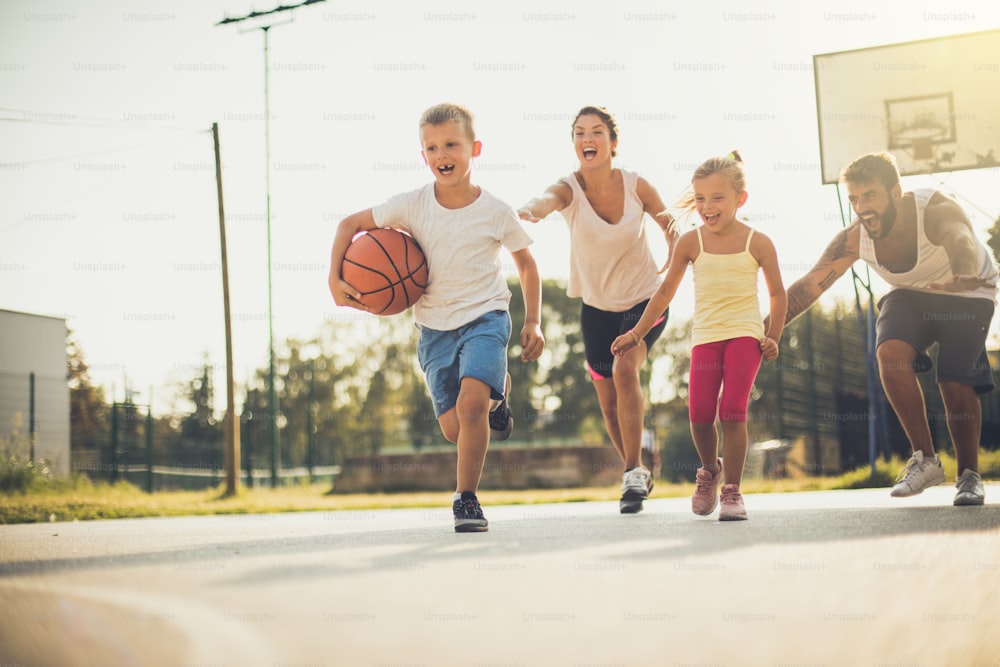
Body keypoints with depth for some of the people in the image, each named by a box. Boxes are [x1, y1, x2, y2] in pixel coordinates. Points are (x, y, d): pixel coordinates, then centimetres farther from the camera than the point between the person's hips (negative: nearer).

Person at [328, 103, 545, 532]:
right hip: (435, 327, 3)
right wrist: (335, 279, -8)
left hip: (484, 318, -2)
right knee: (454, 428, 1)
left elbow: (526, 264, 8)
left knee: (470, 403, -26)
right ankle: (495, 395, 36)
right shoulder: (412, 206, -7)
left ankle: (466, 499, -7)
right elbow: (350, 224, 3)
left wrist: (533, 322, 3)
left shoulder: (495, 212, -7)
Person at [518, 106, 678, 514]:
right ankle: (638, 475, 31)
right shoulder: (569, 189, -18)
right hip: (597, 307, 2)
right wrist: (528, 211, -67)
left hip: (645, 299, -2)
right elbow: (546, 199, -42)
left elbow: (669, 224, 2)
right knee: (609, 403, 8)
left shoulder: (636, 186, -14)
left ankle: (633, 472, -17)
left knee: (624, 370, -27)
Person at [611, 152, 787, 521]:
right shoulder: (690, 242, 2)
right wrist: (636, 333, 11)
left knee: (733, 411, -13)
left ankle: (732, 490, -1)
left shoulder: (757, 243, -2)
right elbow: (666, 291, 11)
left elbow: (777, 293, 10)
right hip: (705, 336, 2)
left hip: (746, 334, -2)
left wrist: (773, 336, 1)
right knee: (700, 414, -8)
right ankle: (710, 470, 22)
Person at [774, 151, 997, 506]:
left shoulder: (937, 211, -34)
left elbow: (961, 241, -56)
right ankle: (924, 459, -12)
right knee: (890, 352, -25)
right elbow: (810, 284, -21)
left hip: (966, 298, -3)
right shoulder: (854, 239, -21)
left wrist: (963, 276, -80)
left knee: (957, 384, -17)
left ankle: (969, 476, 8)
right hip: (910, 296, 3)